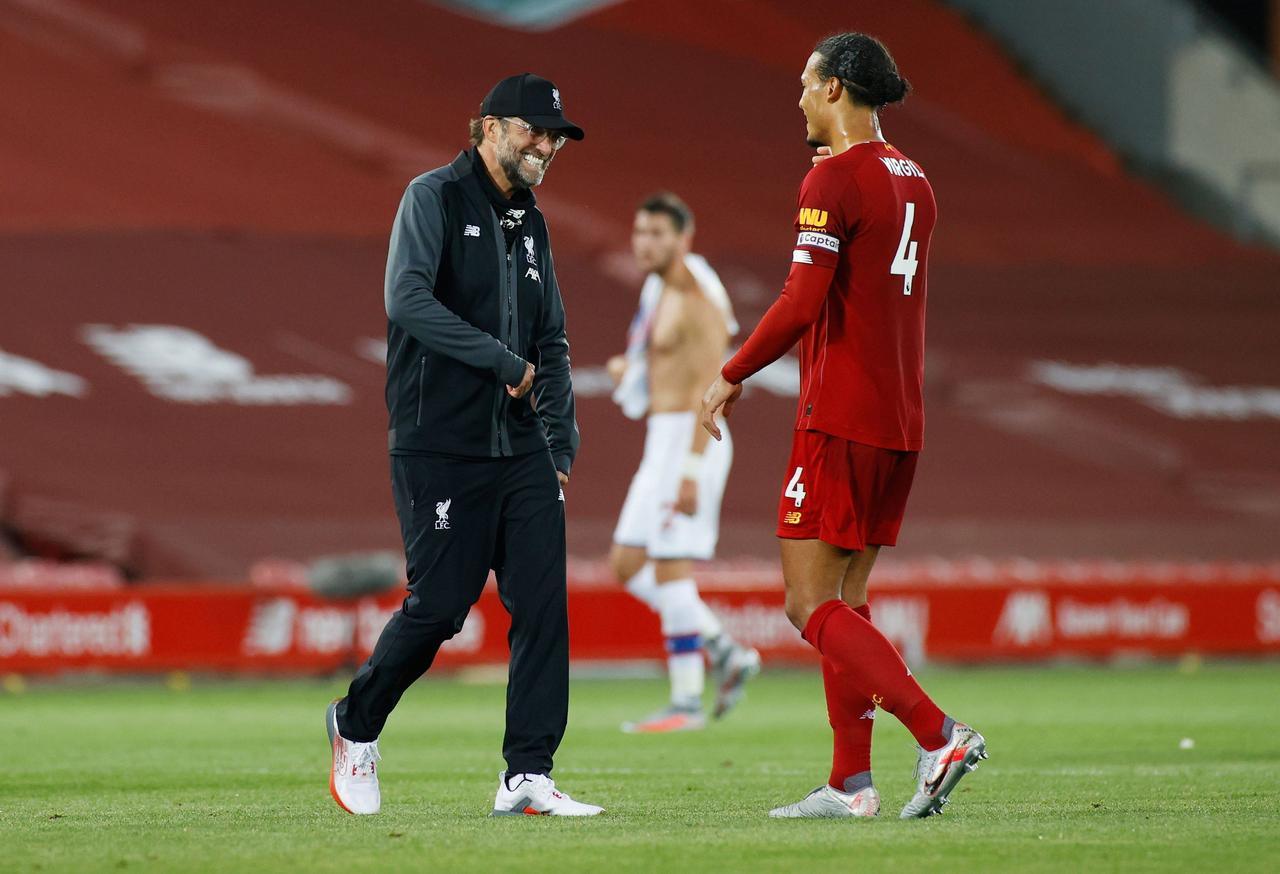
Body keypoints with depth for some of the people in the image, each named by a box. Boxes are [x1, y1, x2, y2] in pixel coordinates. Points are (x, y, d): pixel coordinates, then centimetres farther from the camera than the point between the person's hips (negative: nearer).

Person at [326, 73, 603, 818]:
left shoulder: (530, 224, 17)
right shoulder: (435, 198, -6)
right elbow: (408, 299, -21)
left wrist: (562, 443, 15)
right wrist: (502, 361, -19)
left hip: (521, 449, 7)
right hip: (440, 448, -7)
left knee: (543, 604, -4)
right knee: (440, 606, -5)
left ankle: (528, 777, -3)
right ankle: (357, 725, 21)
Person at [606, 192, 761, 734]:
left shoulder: (697, 299, -14)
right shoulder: (661, 293, 16)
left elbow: (710, 389, -21)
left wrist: (691, 473, -25)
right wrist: (629, 369, 12)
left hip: (690, 444, -10)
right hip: (664, 446, 10)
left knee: (670, 570, -8)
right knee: (628, 567, 9)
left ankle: (687, 702, -4)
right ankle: (726, 653, 11)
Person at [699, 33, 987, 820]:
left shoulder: (834, 181, -12)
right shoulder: (912, 182, 13)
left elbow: (802, 304, -20)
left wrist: (732, 376, -8)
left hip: (841, 418, -9)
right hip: (902, 421, 9)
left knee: (812, 606, -7)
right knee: (845, 601, 12)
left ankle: (939, 735, -19)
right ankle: (852, 782, 9)